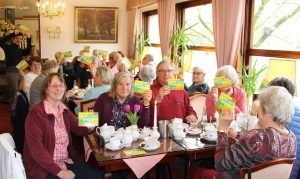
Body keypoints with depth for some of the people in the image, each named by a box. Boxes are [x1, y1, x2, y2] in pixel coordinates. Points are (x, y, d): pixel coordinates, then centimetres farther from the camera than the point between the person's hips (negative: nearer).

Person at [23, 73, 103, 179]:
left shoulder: (64, 110, 8)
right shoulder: (36, 113, -14)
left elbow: (80, 129, 9)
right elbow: (36, 149, -17)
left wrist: (90, 125, -15)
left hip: (66, 162, 7)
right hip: (43, 167, -7)